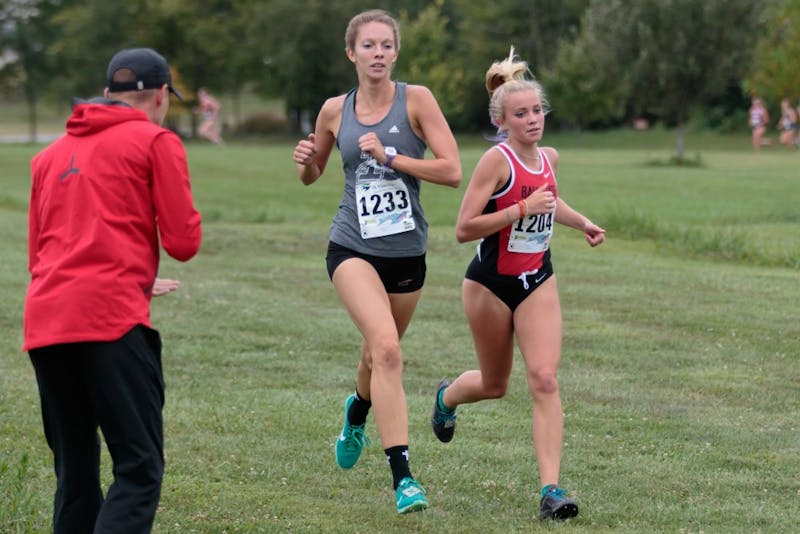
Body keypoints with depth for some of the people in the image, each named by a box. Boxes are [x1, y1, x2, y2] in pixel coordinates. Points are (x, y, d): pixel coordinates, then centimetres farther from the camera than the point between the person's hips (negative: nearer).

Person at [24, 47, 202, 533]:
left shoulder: (51, 154, 23)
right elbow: (183, 242, 0)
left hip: (44, 324, 6)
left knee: (75, 474, 13)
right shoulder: (156, 142, 5)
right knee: (140, 469, -8)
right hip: (111, 322, -6)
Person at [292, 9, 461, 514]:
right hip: (353, 249, -1)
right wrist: (305, 162, -6)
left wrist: (389, 157, -19)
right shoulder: (335, 110, 1)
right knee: (386, 348, -22)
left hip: (407, 253, 1)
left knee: (380, 355, 19)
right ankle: (402, 476, -22)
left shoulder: (416, 99, -7)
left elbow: (452, 171, -14)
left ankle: (357, 412, 56)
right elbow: (313, 174, 17)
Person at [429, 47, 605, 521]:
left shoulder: (550, 157, 2)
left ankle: (551, 489, -15)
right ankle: (447, 396, 50)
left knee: (545, 379, -13)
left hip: (538, 281, 4)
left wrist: (582, 222, 11)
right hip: (490, 285, -4)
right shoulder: (497, 160, -19)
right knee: (495, 385, 14)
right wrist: (522, 209, -30)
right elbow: (464, 229, -24)